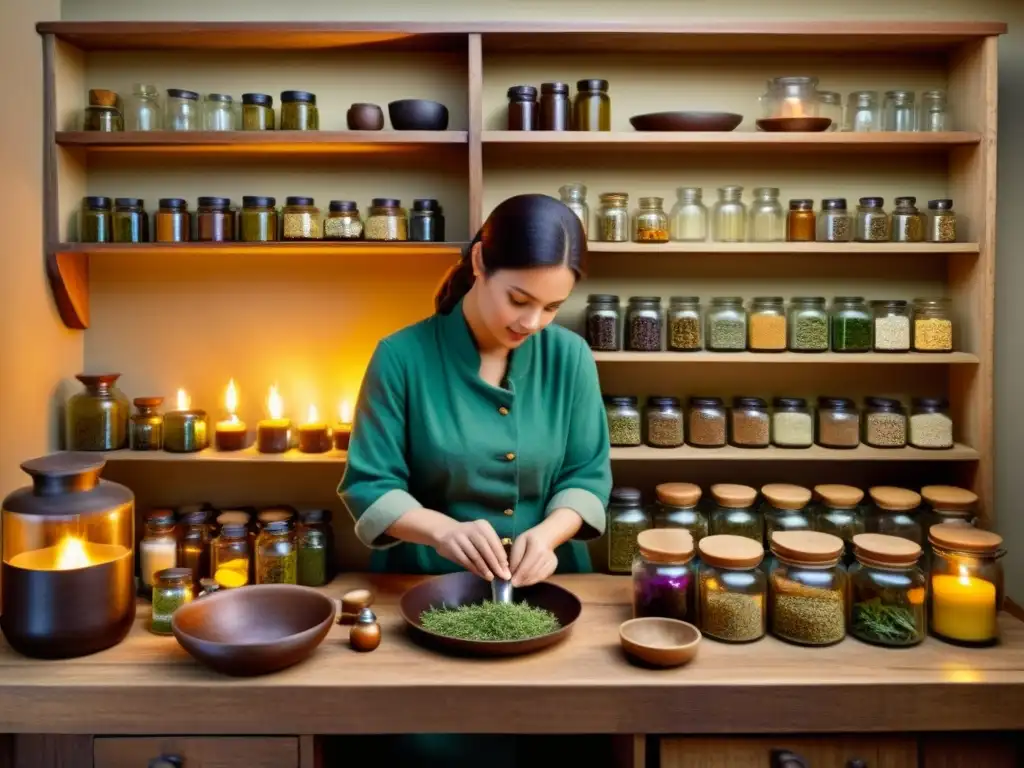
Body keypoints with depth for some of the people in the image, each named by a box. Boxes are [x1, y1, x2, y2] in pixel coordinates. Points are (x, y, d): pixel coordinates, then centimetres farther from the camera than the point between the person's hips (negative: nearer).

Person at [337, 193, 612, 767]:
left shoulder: (569, 357, -4)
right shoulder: (404, 357, -12)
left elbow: (588, 476, 0)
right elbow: (368, 486, -10)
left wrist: (548, 533, -19)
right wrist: (442, 529, -28)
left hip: (545, 586, 2)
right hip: (427, 588, -2)